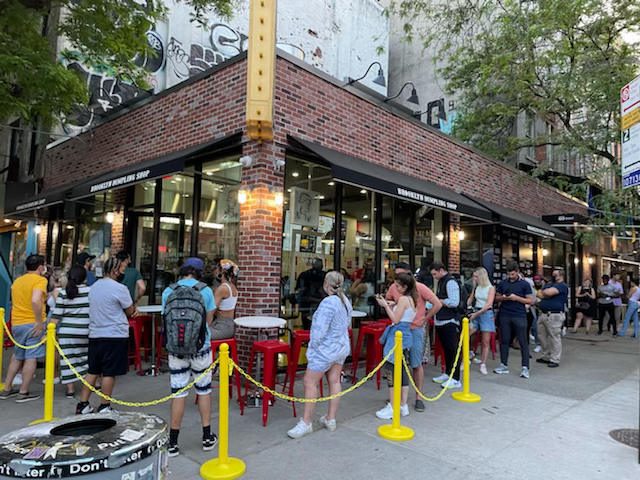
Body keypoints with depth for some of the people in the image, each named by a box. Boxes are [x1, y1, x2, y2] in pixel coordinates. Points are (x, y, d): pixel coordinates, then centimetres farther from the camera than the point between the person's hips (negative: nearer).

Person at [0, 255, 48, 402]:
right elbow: (35, 300, -26)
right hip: (33, 324, -7)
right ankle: (23, 393, 3)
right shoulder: (40, 280, -10)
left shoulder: (17, 281, 14)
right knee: (31, 357, 0)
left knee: (17, 356, 20)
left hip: (16, 323, 7)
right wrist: (39, 322, -21)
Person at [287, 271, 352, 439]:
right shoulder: (346, 301, 4)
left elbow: (319, 330, -22)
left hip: (326, 349, -9)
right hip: (342, 348, 9)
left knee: (310, 382, 0)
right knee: (334, 381, 13)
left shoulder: (328, 303, -23)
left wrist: (312, 348, -10)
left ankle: (306, 422, 6)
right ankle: (331, 419, 23)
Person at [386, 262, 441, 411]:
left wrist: (425, 319, -8)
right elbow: (387, 301, 18)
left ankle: (419, 398, 16)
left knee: (416, 364, 3)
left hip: (416, 329, -4)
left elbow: (438, 304, -11)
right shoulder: (394, 287, -1)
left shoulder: (420, 288, -13)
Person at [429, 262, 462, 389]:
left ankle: (455, 379, 4)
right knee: (446, 349, 18)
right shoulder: (441, 282, 15)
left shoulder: (450, 282, -14)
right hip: (441, 321, 9)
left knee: (453, 350, -2)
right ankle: (448, 373, 29)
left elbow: (454, 302, -23)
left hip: (450, 322, -9)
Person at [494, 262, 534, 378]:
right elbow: (496, 298, 16)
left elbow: (530, 300, -2)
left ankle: (525, 367, 4)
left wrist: (517, 298, -14)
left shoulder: (524, 284, 0)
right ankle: (504, 365, 16)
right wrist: (503, 298, -6)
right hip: (505, 315, 3)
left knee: (523, 342, -1)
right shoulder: (503, 283, 10)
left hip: (519, 316, -3)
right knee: (504, 341, 7)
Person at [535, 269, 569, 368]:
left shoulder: (562, 286, -8)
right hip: (543, 314, 9)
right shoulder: (549, 284, 20)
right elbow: (539, 294, 11)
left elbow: (548, 292, -20)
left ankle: (555, 360, 2)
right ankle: (546, 357, 25)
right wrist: (546, 294, -8)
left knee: (554, 337, -4)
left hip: (554, 315, -9)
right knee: (542, 336, 14)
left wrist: (543, 292, 2)